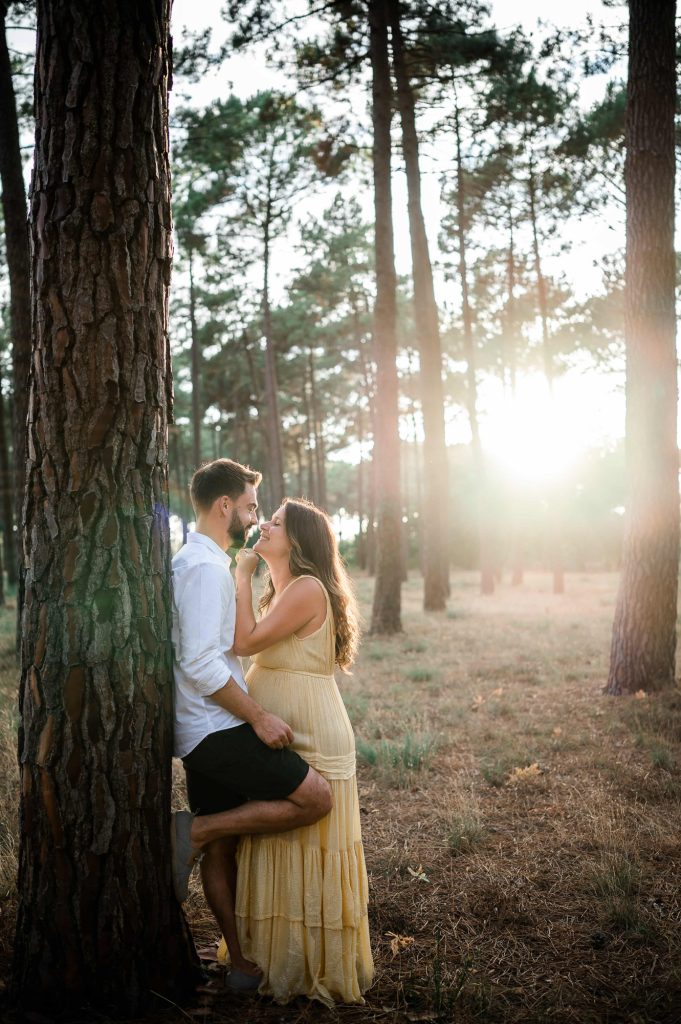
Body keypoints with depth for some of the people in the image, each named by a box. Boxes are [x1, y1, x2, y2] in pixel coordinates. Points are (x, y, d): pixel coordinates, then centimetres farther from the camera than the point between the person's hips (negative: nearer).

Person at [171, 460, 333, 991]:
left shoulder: (190, 562, 16)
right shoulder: (207, 567, -17)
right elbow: (200, 663, -24)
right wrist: (259, 716, -18)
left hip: (204, 733, 11)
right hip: (219, 728, -10)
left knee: (221, 848, 14)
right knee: (316, 797, -11)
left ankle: (244, 965, 23)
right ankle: (194, 831, -6)